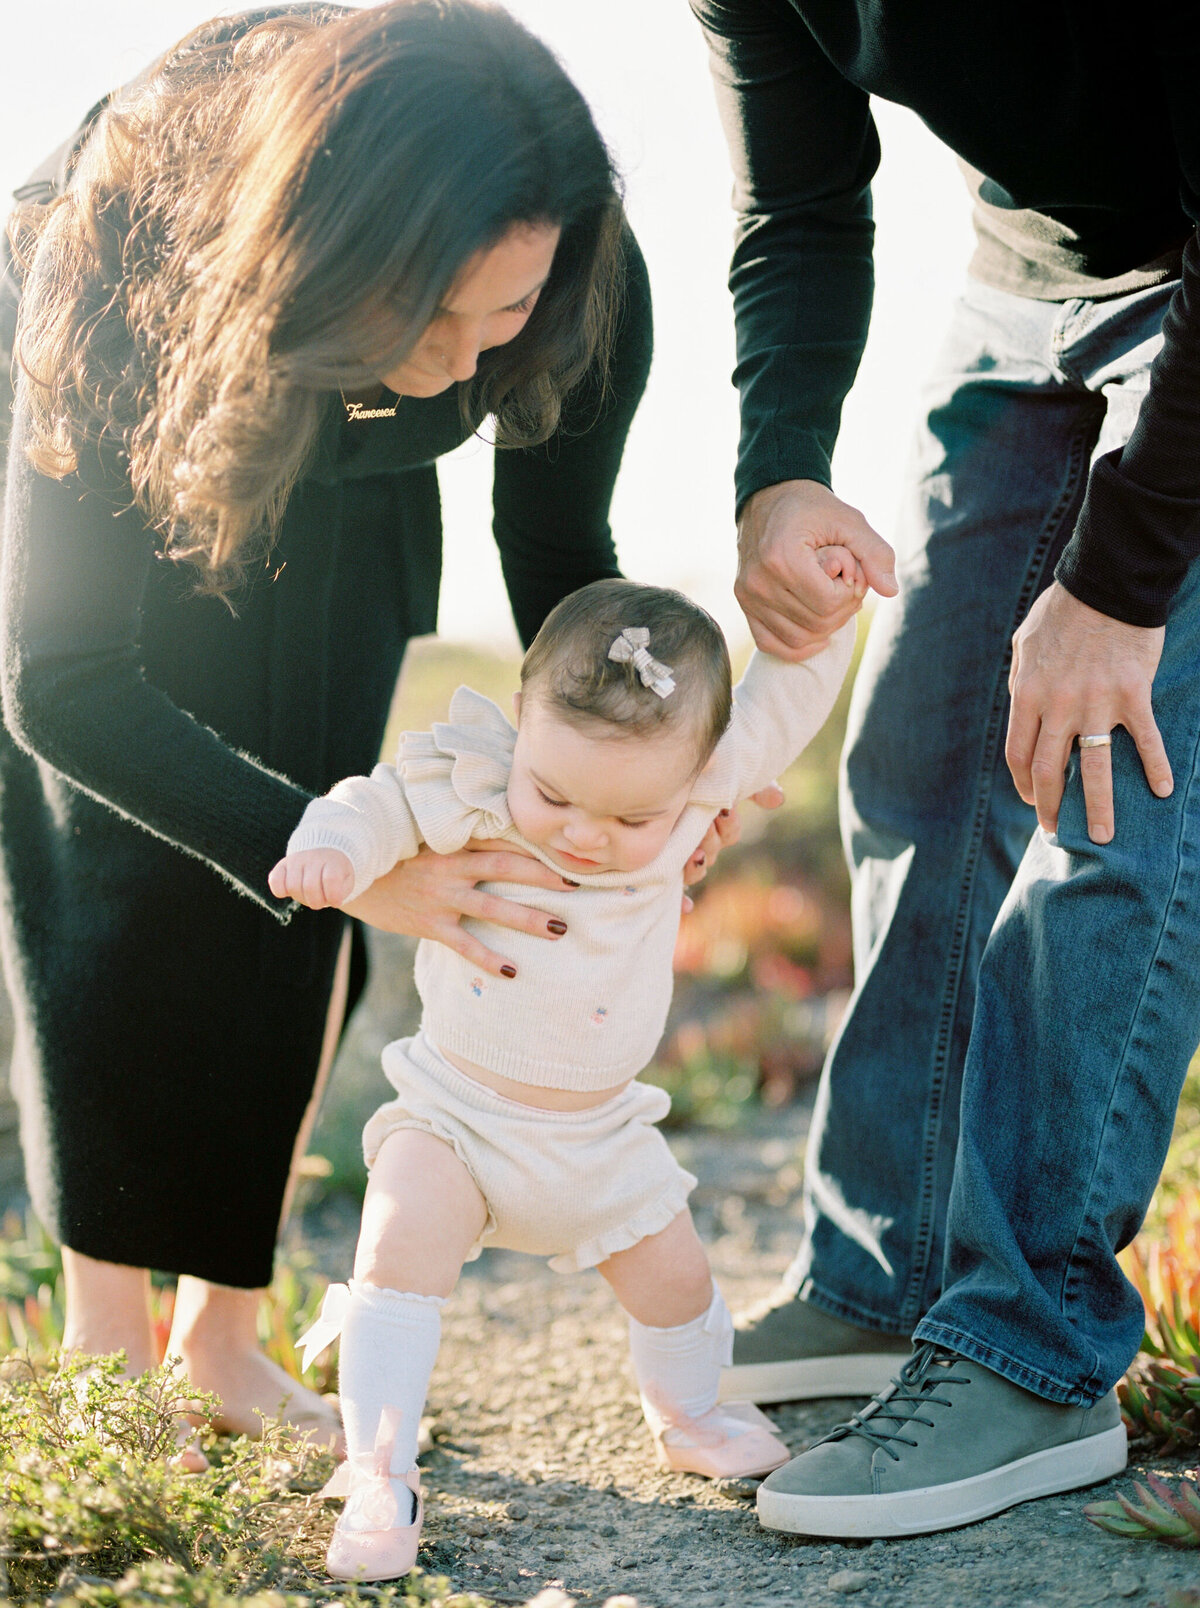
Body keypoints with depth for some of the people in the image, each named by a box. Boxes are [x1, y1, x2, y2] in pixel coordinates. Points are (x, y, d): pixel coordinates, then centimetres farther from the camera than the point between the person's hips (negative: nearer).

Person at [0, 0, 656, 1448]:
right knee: (120, 879, -13)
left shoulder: (583, 290, -33)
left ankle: (221, 1334, 7)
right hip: (117, 489, -2)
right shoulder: (121, 249, -43)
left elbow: (556, 543, -12)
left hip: (345, 533, 3)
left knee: (293, 910, -5)